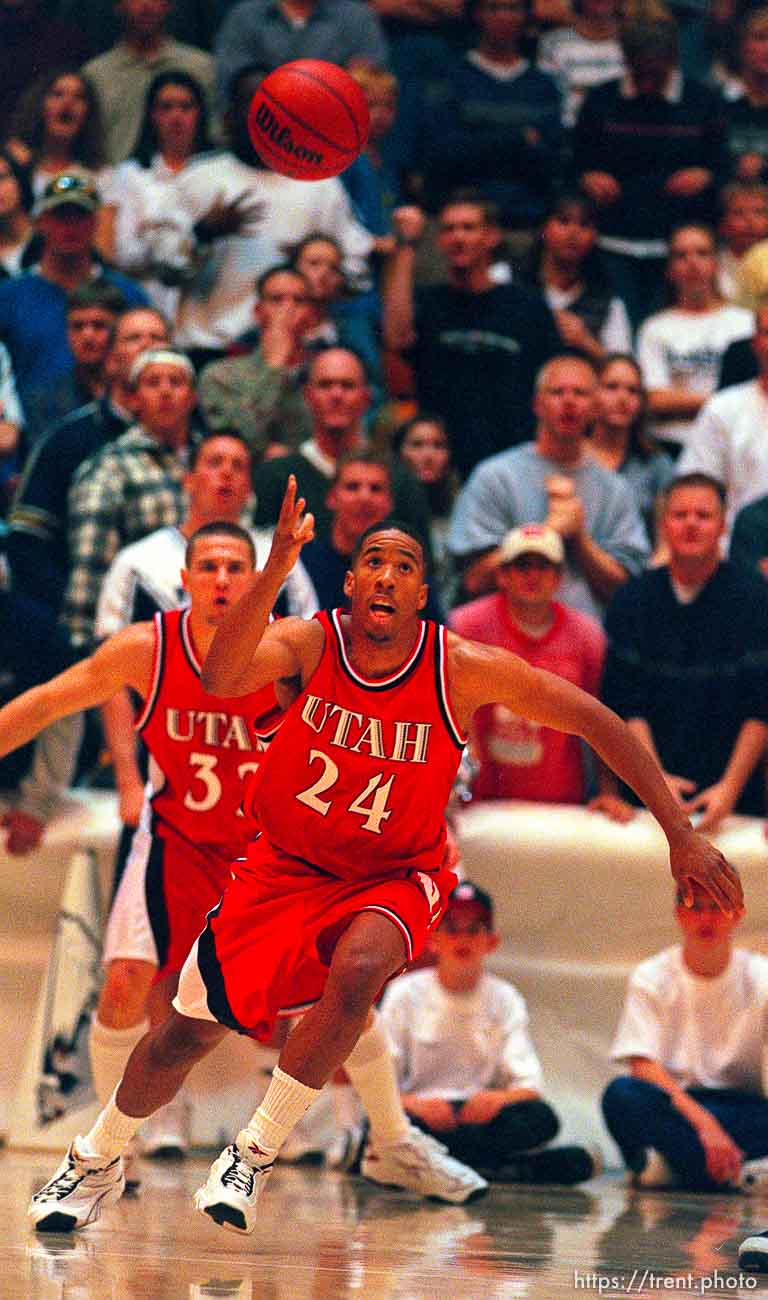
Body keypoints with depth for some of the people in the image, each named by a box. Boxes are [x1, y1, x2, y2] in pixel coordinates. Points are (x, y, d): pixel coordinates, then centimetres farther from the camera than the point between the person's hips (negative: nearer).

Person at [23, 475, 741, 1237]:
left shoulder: (463, 671, -18)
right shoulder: (311, 643, -17)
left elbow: (594, 721, -11)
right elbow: (222, 678, -38)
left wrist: (681, 833, -14)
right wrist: (277, 569, -51)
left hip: (394, 875, -1)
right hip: (288, 864, 2)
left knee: (357, 969, -35)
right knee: (187, 1031, 2)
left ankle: (256, 1153, -17)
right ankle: (96, 1163, 31)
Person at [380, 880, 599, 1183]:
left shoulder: (504, 999, 10)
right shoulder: (406, 994, 4)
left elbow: (529, 1087, 1)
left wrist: (498, 1099, -22)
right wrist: (414, 1104, -25)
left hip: (477, 1114, 2)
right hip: (421, 1115, -2)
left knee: (541, 1118, -28)